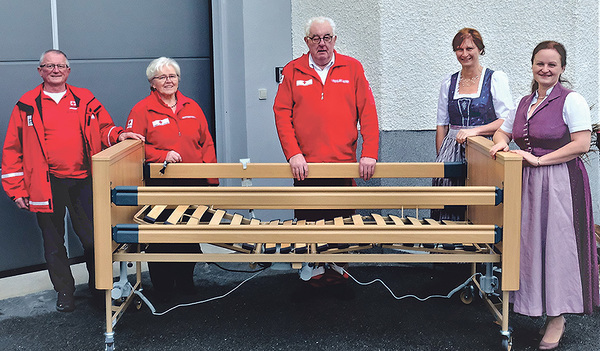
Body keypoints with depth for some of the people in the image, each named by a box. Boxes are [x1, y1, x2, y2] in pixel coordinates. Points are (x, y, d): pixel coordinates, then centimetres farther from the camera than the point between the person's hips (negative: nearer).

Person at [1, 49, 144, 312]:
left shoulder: (85, 100, 9)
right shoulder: (27, 105, 5)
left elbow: (103, 129, 10)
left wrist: (117, 135, -14)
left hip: (83, 182, 1)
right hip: (46, 185, 0)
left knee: (94, 238, 3)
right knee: (53, 242, 10)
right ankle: (64, 290, 26)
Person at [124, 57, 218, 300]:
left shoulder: (192, 107, 13)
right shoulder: (141, 110, 1)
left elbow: (207, 143, 13)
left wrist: (210, 178, 4)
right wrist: (162, 155, -17)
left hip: (194, 184, 4)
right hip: (160, 186, -3)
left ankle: (186, 282, 25)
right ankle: (162, 289, 13)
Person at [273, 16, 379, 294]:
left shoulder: (352, 68, 7)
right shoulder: (293, 71, 8)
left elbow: (367, 112, 3)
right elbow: (282, 113, 2)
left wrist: (369, 153, -6)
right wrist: (293, 153, -9)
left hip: (344, 166, 0)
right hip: (305, 167, 0)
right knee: (308, 222, 4)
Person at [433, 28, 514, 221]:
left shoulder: (496, 78, 3)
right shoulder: (449, 82, 14)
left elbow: (507, 120, -5)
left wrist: (474, 131, -17)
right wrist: (440, 159, 8)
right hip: (452, 150, 3)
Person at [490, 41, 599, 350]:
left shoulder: (572, 101, -7)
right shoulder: (524, 103, 13)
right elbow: (504, 130, 27)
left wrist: (539, 159, -17)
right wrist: (500, 142, 3)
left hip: (561, 184, -6)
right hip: (528, 184, 7)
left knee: (557, 244, -3)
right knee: (530, 243, 8)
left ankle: (557, 317, 7)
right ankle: (533, 307, 19)